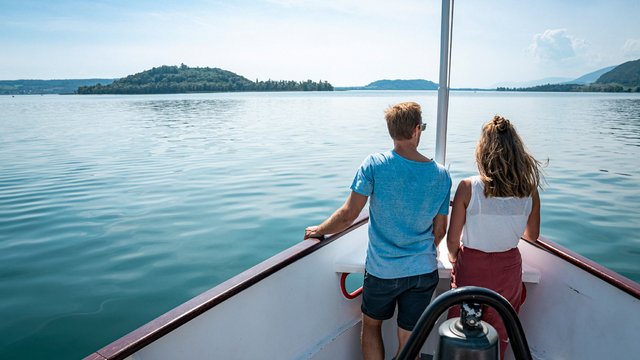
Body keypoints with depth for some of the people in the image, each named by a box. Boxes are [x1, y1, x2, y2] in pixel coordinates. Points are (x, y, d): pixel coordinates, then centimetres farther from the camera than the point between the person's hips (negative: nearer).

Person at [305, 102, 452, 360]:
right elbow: (440, 230, 4)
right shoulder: (441, 175, -5)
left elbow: (348, 215, -14)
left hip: (382, 271, -2)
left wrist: (319, 230, 4)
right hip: (424, 271, 3)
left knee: (371, 325, 24)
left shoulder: (374, 164, -15)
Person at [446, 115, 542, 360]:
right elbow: (532, 235, 4)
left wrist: (454, 259, 8)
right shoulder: (529, 190, -11)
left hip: (471, 267, -2)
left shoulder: (468, 188, -20)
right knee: (499, 336, 23)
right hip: (508, 268, 3)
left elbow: (452, 240, -13)